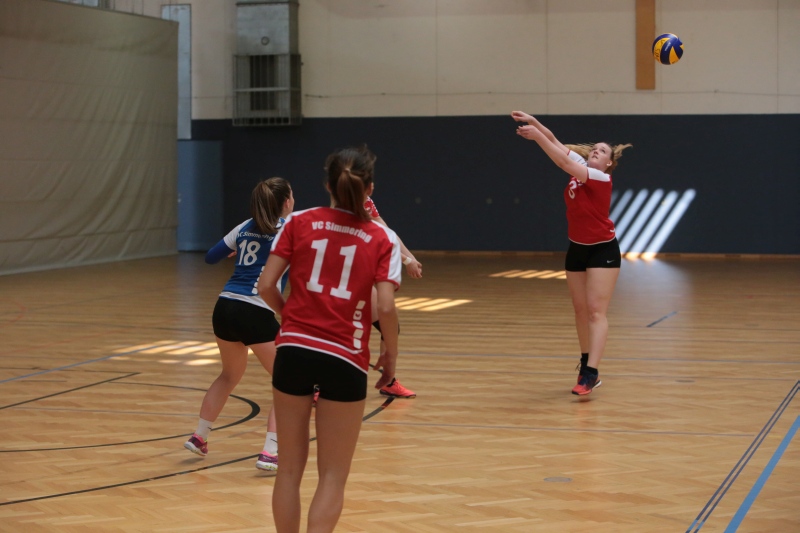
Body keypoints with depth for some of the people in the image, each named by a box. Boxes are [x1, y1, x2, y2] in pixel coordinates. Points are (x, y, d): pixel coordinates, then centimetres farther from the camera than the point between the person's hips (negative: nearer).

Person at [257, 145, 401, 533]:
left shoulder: (299, 223, 3)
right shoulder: (381, 239, -1)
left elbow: (266, 286, -1)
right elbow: (386, 307, -11)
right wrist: (391, 355, 5)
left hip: (294, 350, 2)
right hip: (345, 360, -2)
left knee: (290, 468, 14)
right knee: (333, 476, 8)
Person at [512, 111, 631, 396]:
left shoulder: (601, 178, -17)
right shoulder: (581, 167, 3)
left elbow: (565, 163, -28)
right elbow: (557, 143, 2)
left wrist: (537, 136, -30)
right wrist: (534, 122, -11)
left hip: (602, 250, -7)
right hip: (577, 248, 7)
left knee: (596, 311, -13)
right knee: (580, 310, 9)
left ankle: (591, 373, -20)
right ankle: (586, 364, 18)